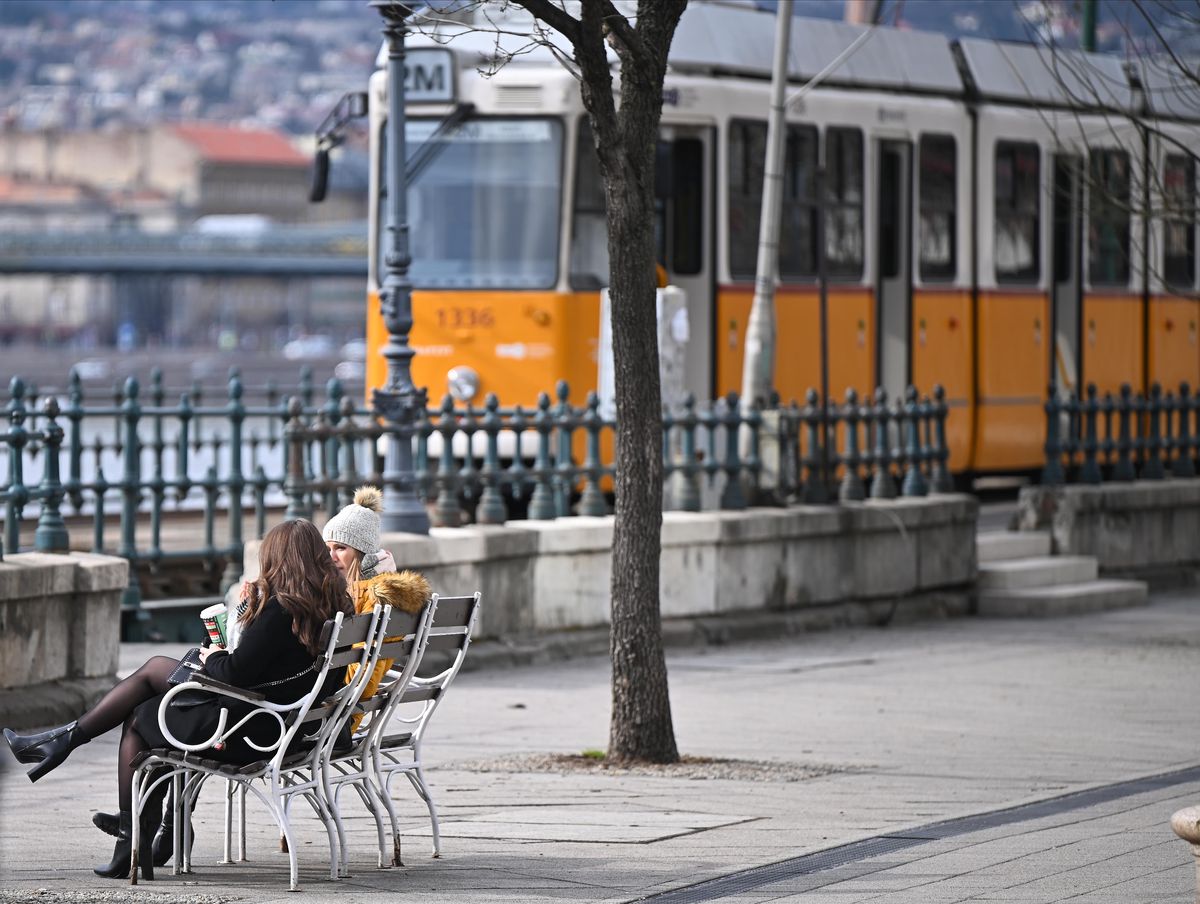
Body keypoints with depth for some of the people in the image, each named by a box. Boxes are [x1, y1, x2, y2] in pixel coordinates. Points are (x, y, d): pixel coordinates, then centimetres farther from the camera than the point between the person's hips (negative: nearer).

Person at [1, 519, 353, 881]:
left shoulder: (279, 609, -23)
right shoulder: (335, 604, 3)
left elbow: (236, 672, -22)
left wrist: (213, 658, -2)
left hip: (248, 728, -9)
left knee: (138, 721, 13)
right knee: (155, 667, 21)